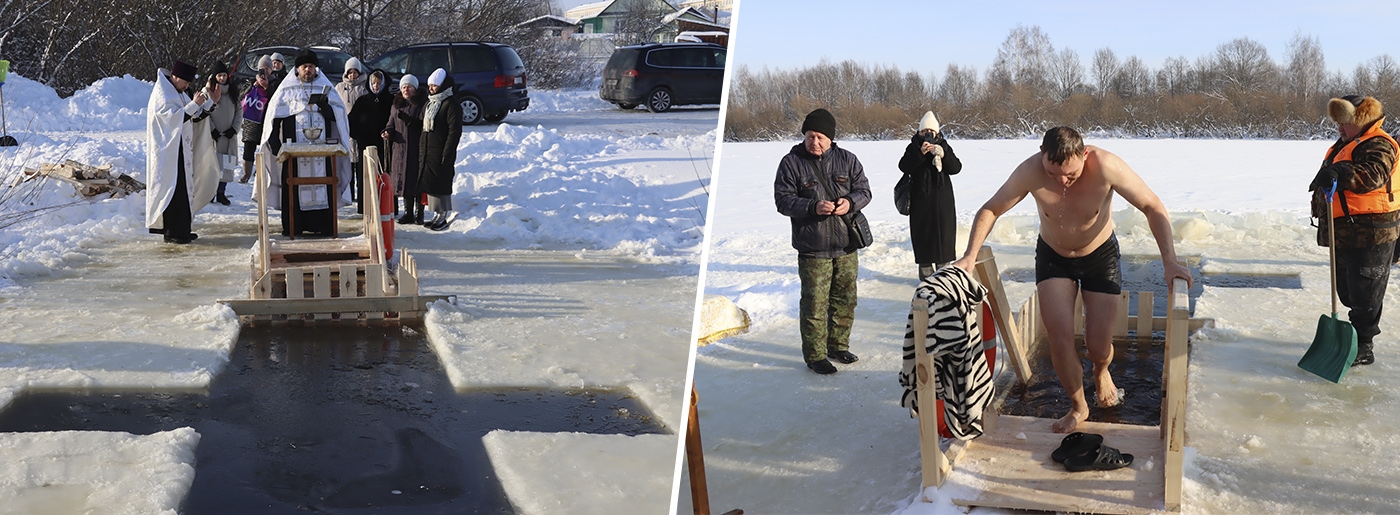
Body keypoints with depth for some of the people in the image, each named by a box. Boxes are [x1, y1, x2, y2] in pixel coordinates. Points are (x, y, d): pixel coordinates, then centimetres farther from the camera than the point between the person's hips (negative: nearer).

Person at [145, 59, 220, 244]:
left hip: (181, 150, 10)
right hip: (169, 151, -10)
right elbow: (173, 118, -22)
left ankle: (181, 230, 16)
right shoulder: (161, 94, -13)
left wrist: (210, 101, 6)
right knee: (173, 189, -9)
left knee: (183, 189, 11)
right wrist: (194, 104, -25)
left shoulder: (178, 93, 17)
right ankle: (172, 232, -6)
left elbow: (194, 116, 17)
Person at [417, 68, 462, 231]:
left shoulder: (451, 105, -10)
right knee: (429, 184, 10)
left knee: (440, 184, -5)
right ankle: (436, 215, 19)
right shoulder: (428, 104, 17)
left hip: (440, 154, -8)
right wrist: (420, 148, 15)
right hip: (426, 153, 9)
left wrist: (447, 155, -18)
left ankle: (442, 217, 4)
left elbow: (454, 132, -14)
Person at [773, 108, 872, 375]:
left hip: (846, 245, 4)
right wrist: (813, 207, -24)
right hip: (813, 250, -4)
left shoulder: (847, 160, 5)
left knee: (845, 300, 14)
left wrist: (851, 202, -16)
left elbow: (864, 190, 7)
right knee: (814, 305, -2)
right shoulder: (791, 163, -5)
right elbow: (783, 200, -8)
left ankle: (838, 345, 32)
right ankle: (814, 355, 10)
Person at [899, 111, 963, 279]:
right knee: (922, 235, 0)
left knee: (944, 233, 1)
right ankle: (925, 273, 8)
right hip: (920, 200, -1)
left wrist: (943, 154, -22)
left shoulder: (944, 146, 6)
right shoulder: (913, 148, 3)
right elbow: (904, 167, -12)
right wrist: (920, 153, -26)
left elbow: (956, 168, -5)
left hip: (942, 200, 1)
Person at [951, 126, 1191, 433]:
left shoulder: (1105, 166, -32)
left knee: (1098, 346, 2)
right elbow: (990, 210, -16)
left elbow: (1153, 207, -23)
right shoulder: (1031, 172, -29)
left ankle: (1101, 372, 42)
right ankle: (1078, 407, 16)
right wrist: (970, 257, -28)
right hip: (1053, 258, 1)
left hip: (1100, 256, -1)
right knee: (1060, 339, -11)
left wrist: (1169, 261, -31)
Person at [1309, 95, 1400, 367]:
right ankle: (1359, 333, 29)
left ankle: (1363, 348, 1)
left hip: (1369, 234, -10)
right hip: (1346, 232, 10)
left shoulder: (1378, 145, -14)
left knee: (1364, 293, -5)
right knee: (1348, 290, 17)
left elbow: (1373, 175, -34)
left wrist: (1340, 173, -49)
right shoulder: (1346, 144, 18)